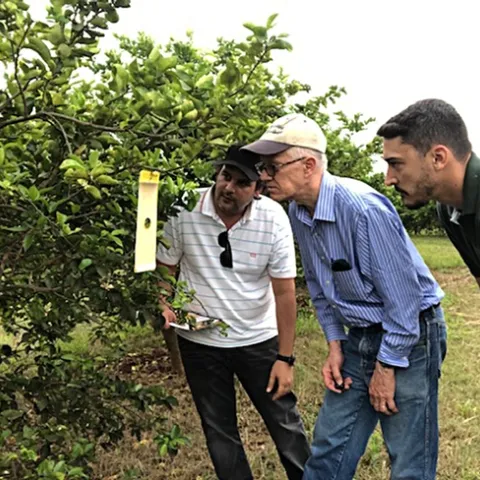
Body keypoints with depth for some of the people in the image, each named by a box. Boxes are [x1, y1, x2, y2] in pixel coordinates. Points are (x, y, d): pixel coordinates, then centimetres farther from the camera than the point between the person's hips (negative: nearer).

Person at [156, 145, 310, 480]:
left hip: (259, 340, -1)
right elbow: (165, 268, -1)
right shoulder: (185, 210, -15)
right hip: (200, 342, 1)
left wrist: (285, 357, -12)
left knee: (285, 422, 10)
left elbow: (284, 292, -12)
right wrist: (165, 307, -20)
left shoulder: (273, 217, -16)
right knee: (219, 431, 15)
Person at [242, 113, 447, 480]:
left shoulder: (363, 208, -27)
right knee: (329, 449, 12)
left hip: (409, 336, -7)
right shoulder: (298, 213, -1)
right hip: (360, 337, 7)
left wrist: (386, 367, -15)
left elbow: (403, 294, -22)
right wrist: (335, 346, 7)